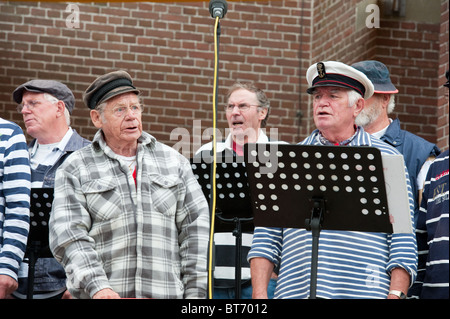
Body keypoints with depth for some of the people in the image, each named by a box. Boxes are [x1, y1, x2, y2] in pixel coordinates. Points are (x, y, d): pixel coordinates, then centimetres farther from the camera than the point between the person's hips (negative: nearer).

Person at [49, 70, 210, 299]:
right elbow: (69, 236, -4)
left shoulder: (174, 162, 13)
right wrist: (96, 287, -18)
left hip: (167, 293, 2)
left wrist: (195, 293, 1)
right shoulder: (75, 169, 6)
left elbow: (195, 228, 10)